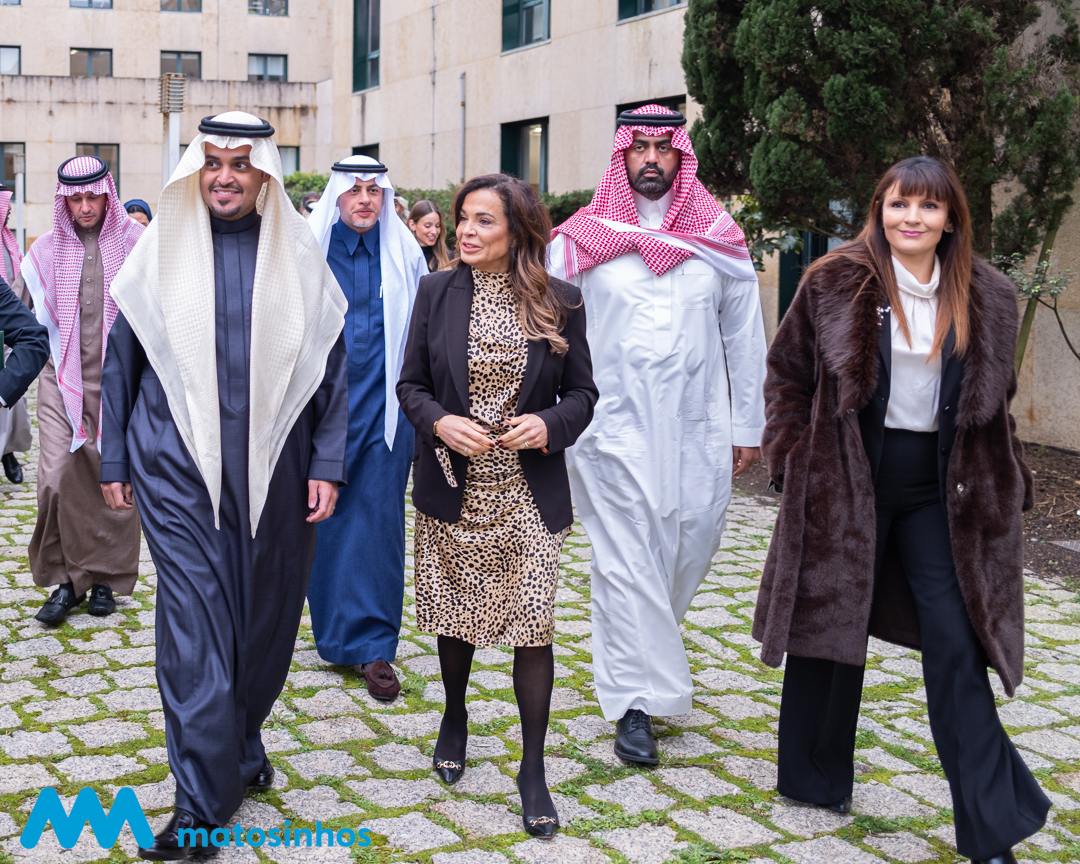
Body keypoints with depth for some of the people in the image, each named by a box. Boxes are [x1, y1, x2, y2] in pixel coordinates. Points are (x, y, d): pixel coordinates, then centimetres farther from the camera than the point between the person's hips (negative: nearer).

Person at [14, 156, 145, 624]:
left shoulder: (134, 241, 2)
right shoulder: (47, 249, 8)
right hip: (62, 378, 1)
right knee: (56, 478, -9)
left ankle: (107, 578, 18)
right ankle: (65, 580, 4)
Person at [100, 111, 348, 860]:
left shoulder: (298, 255, 3)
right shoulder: (163, 249, 3)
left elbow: (330, 363, 4)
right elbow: (122, 356, 8)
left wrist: (327, 463, -2)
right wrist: (115, 460, 7)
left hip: (274, 467, 1)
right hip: (178, 465, -1)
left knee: (266, 615, 11)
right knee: (194, 621, -5)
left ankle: (243, 741, 35)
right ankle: (203, 803, 0)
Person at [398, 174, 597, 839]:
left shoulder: (560, 302, -2)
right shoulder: (438, 291, 1)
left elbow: (583, 392, 4)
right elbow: (411, 384, 4)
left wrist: (550, 424, -17)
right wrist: (440, 422, -15)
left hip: (530, 492, -2)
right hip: (453, 488, 2)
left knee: (533, 623, -5)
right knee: (453, 614, 14)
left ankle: (533, 769, 8)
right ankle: (455, 718, 41)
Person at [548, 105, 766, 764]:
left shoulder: (721, 238, 7)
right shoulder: (581, 239, 1)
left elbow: (745, 338, 10)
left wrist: (748, 426, 9)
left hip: (698, 428, 3)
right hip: (614, 427, -2)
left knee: (693, 544, 8)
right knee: (627, 559, -3)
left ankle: (645, 647, 36)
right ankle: (637, 699, 5)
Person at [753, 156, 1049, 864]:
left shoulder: (985, 297, 3)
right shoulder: (836, 283, -5)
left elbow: (993, 403, 13)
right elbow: (787, 372, 2)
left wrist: (1002, 485, 8)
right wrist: (794, 457, -5)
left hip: (938, 485, 2)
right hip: (846, 482, -2)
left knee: (955, 643, -1)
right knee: (832, 622, 9)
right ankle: (814, 778, 30)